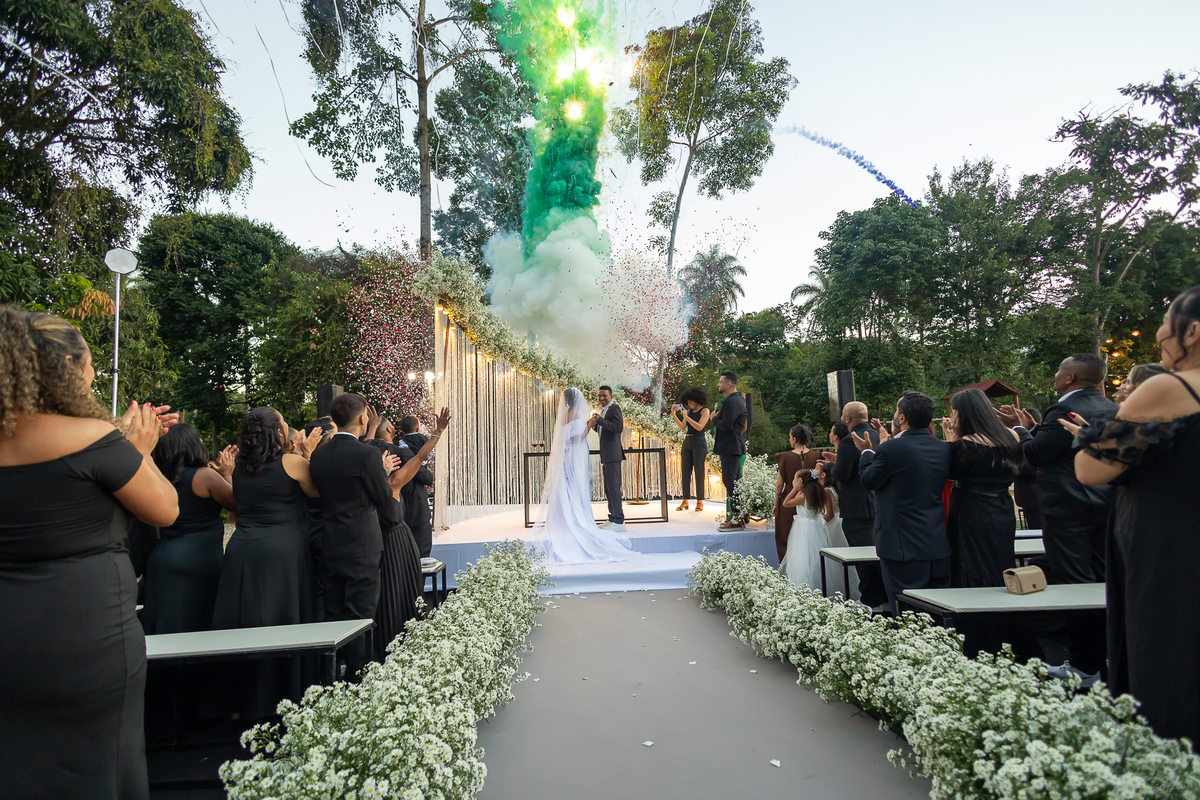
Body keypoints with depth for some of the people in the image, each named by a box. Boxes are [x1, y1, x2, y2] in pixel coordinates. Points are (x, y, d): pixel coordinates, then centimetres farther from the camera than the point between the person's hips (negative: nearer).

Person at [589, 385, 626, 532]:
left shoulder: (614, 408, -9)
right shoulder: (603, 410, 20)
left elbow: (619, 427, -22)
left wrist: (599, 420, -22)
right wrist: (594, 424, 6)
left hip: (612, 454, -10)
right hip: (606, 455, 10)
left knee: (613, 486, -10)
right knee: (608, 487, 14)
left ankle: (619, 521, -8)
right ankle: (613, 518, 21)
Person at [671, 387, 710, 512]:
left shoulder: (705, 411, -1)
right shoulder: (689, 411, 16)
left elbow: (700, 427, -13)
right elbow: (682, 427, 6)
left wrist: (686, 417, -18)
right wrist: (674, 415, -5)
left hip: (699, 443, -6)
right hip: (687, 442, 6)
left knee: (699, 472, -5)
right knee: (685, 471, 1)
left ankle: (700, 501, 0)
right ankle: (685, 501, 3)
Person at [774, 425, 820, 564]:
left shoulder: (785, 457, -11)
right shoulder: (815, 456, -3)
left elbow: (779, 484, -6)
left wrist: (776, 504, 4)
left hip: (788, 503, -3)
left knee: (785, 541, 9)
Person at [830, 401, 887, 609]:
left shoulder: (849, 441, -17)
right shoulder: (880, 437, 8)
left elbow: (840, 475, -21)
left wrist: (834, 463, 1)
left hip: (857, 509, -8)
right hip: (880, 505, 8)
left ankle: (871, 601, 5)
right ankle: (885, 597, 24)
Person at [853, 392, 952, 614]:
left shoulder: (891, 449, -18)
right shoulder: (943, 449, 3)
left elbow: (868, 481, -3)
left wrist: (867, 451, 13)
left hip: (902, 547, -6)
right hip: (939, 546, 7)